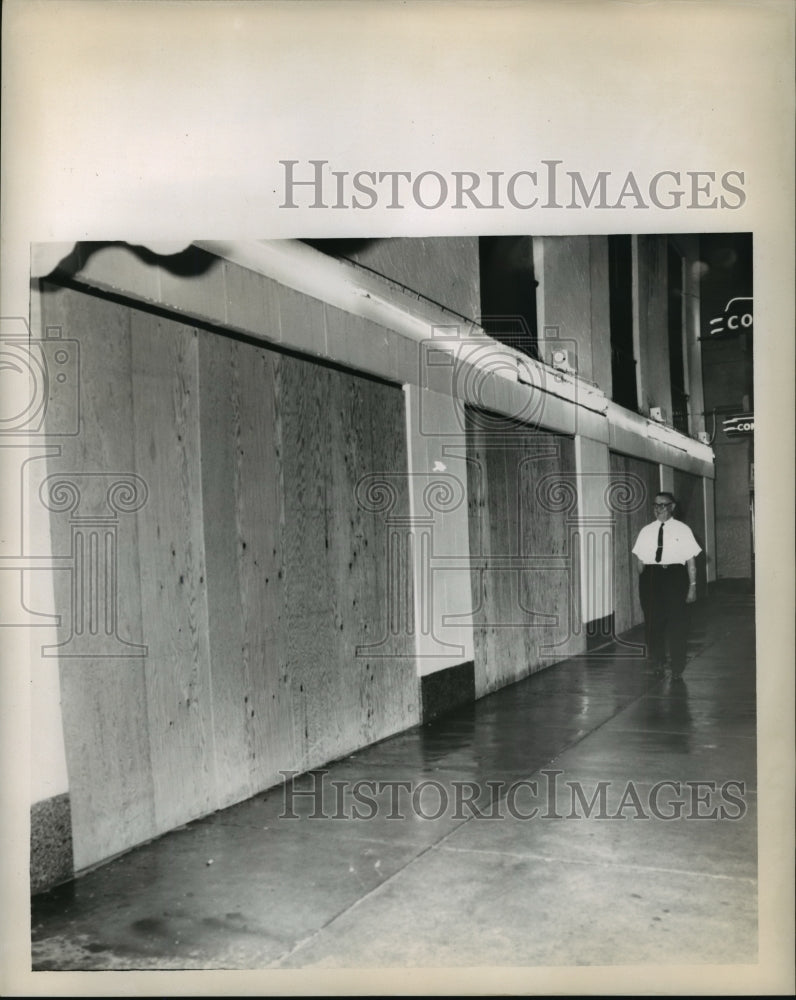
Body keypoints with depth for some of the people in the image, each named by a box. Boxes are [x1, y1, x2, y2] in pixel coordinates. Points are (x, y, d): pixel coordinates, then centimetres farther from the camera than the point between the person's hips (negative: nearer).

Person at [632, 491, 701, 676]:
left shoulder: (683, 530, 5)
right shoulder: (646, 531, 11)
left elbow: (691, 559, 2)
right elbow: (639, 559, 12)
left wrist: (692, 586, -2)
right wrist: (644, 581, 3)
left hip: (675, 577, -2)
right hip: (650, 577, 2)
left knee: (677, 623, 0)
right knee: (653, 622, 5)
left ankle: (677, 668, 13)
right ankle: (657, 662, 23)